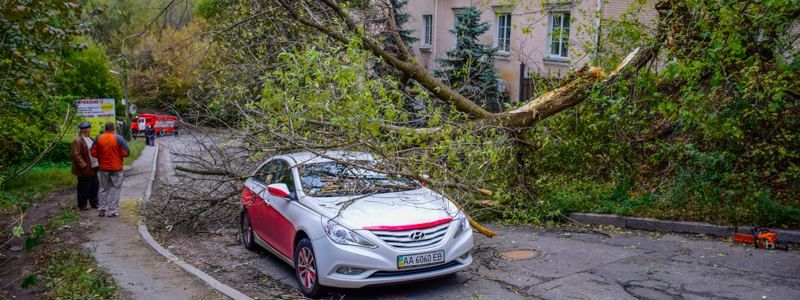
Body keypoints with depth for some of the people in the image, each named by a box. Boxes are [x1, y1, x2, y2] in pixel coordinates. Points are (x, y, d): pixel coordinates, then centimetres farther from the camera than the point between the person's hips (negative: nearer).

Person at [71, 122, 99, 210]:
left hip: (92, 168, 9)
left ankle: (94, 203, 25)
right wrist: (83, 165, -22)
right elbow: (76, 155, -20)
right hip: (85, 169, -9)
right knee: (84, 188, 3)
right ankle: (82, 205, 16)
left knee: (95, 186, 14)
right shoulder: (77, 140, -16)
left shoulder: (88, 138, 13)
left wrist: (97, 162, 13)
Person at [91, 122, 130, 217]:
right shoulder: (119, 138, -12)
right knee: (115, 189, 5)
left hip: (103, 168, 3)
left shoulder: (98, 138, -2)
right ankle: (112, 211, 4)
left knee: (103, 189, 15)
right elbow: (126, 153, -13)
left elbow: (93, 153, -1)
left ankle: (102, 210, 16)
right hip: (116, 168, -3)